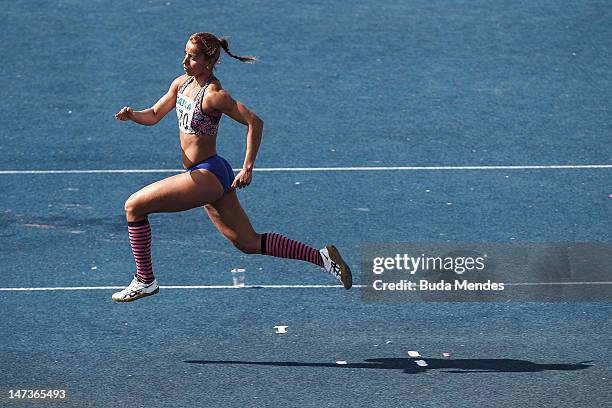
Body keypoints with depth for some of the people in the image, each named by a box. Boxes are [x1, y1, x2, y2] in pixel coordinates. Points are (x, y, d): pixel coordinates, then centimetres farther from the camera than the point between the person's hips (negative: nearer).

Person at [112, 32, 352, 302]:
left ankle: (145, 281, 2)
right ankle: (322, 257, 14)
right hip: (207, 177, 9)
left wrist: (248, 169, -22)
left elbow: (254, 122, -21)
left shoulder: (213, 95, -19)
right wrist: (132, 115, -6)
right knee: (249, 244, 13)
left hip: (208, 175, -9)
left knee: (134, 206, -7)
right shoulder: (182, 83, 7)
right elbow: (154, 115, 16)